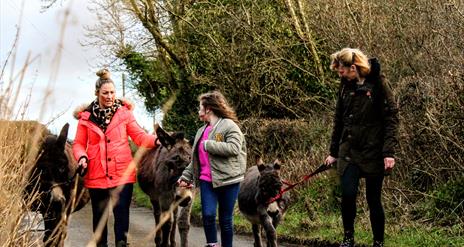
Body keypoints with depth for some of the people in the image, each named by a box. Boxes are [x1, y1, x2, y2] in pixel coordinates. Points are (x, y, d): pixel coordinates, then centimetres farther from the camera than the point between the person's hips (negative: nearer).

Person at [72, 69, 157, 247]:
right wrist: (82, 157, -14)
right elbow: (79, 143, 6)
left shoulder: (123, 112, 1)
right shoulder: (86, 116, 2)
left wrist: (156, 139, -22)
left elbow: (139, 136, -4)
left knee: (122, 214, -2)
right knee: (99, 216, 12)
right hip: (96, 175, 1)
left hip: (122, 174, -1)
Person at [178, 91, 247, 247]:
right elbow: (195, 160, 21)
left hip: (227, 180, -5)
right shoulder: (202, 131, 17)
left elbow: (234, 148, -22)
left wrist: (208, 145, -17)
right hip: (207, 181, 5)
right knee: (208, 215, -10)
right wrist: (186, 176, 11)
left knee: (225, 219, 2)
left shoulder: (229, 125, -6)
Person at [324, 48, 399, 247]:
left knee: (373, 199, 3)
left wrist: (389, 152, -15)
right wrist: (333, 152, 16)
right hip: (349, 150, 4)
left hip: (373, 151, -4)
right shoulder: (346, 86, 7)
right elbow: (339, 120, 15)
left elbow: (391, 118, -10)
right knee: (348, 193, -10)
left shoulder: (378, 84, -9)